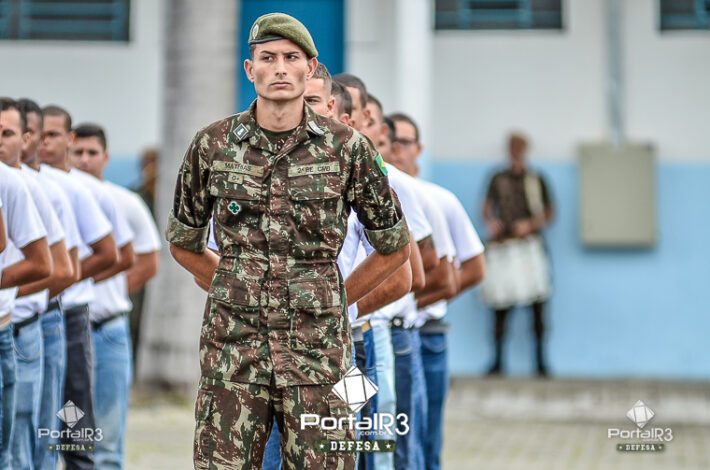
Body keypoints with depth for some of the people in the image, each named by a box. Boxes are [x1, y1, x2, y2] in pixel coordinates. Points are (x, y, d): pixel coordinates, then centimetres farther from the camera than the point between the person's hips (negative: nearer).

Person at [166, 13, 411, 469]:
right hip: (234, 347, 1)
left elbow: (394, 247, 10)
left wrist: (334, 299, 11)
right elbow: (183, 242, 17)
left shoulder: (346, 147, -2)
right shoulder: (213, 145, 1)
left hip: (317, 349, 0)